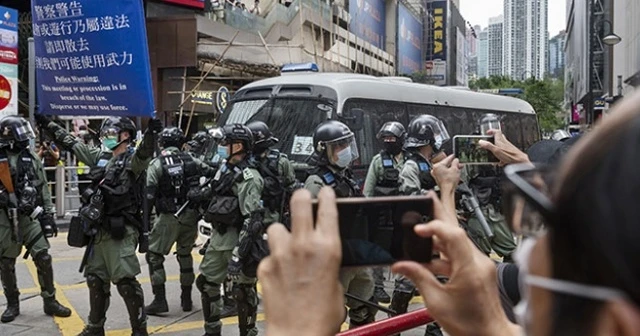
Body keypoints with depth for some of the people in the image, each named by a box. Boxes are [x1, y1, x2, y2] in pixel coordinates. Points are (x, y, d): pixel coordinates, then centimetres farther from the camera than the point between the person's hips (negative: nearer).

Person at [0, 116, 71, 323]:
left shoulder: (32, 158, 7)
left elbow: (44, 189, 11)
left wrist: (48, 215, 8)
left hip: (30, 217, 2)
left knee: (43, 258, -2)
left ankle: (50, 302, 10)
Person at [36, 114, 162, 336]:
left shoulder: (133, 159, -9)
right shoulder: (101, 157, 13)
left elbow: (145, 152, -32)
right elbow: (71, 143, 22)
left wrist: (151, 132, -54)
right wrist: (47, 123, 24)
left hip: (122, 232, -8)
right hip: (101, 230, 8)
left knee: (125, 281, -9)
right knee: (95, 278, 16)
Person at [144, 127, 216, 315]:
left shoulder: (156, 165, -6)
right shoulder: (191, 160, 5)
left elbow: (148, 195, -11)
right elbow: (213, 174, 10)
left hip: (168, 217, -4)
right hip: (190, 215, 4)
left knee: (154, 256, 6)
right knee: (185, 255, 18)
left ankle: (160, 300, -1)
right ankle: (186, 300, 22)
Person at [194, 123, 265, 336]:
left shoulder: (248, 178, -19)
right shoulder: (225, 169, 8)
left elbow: (252, 220, -25)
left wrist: (238, 255, -28)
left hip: (237, 241, -9)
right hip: (218, 239, 9)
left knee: (242, 291, 2)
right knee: (206, 283, 17)